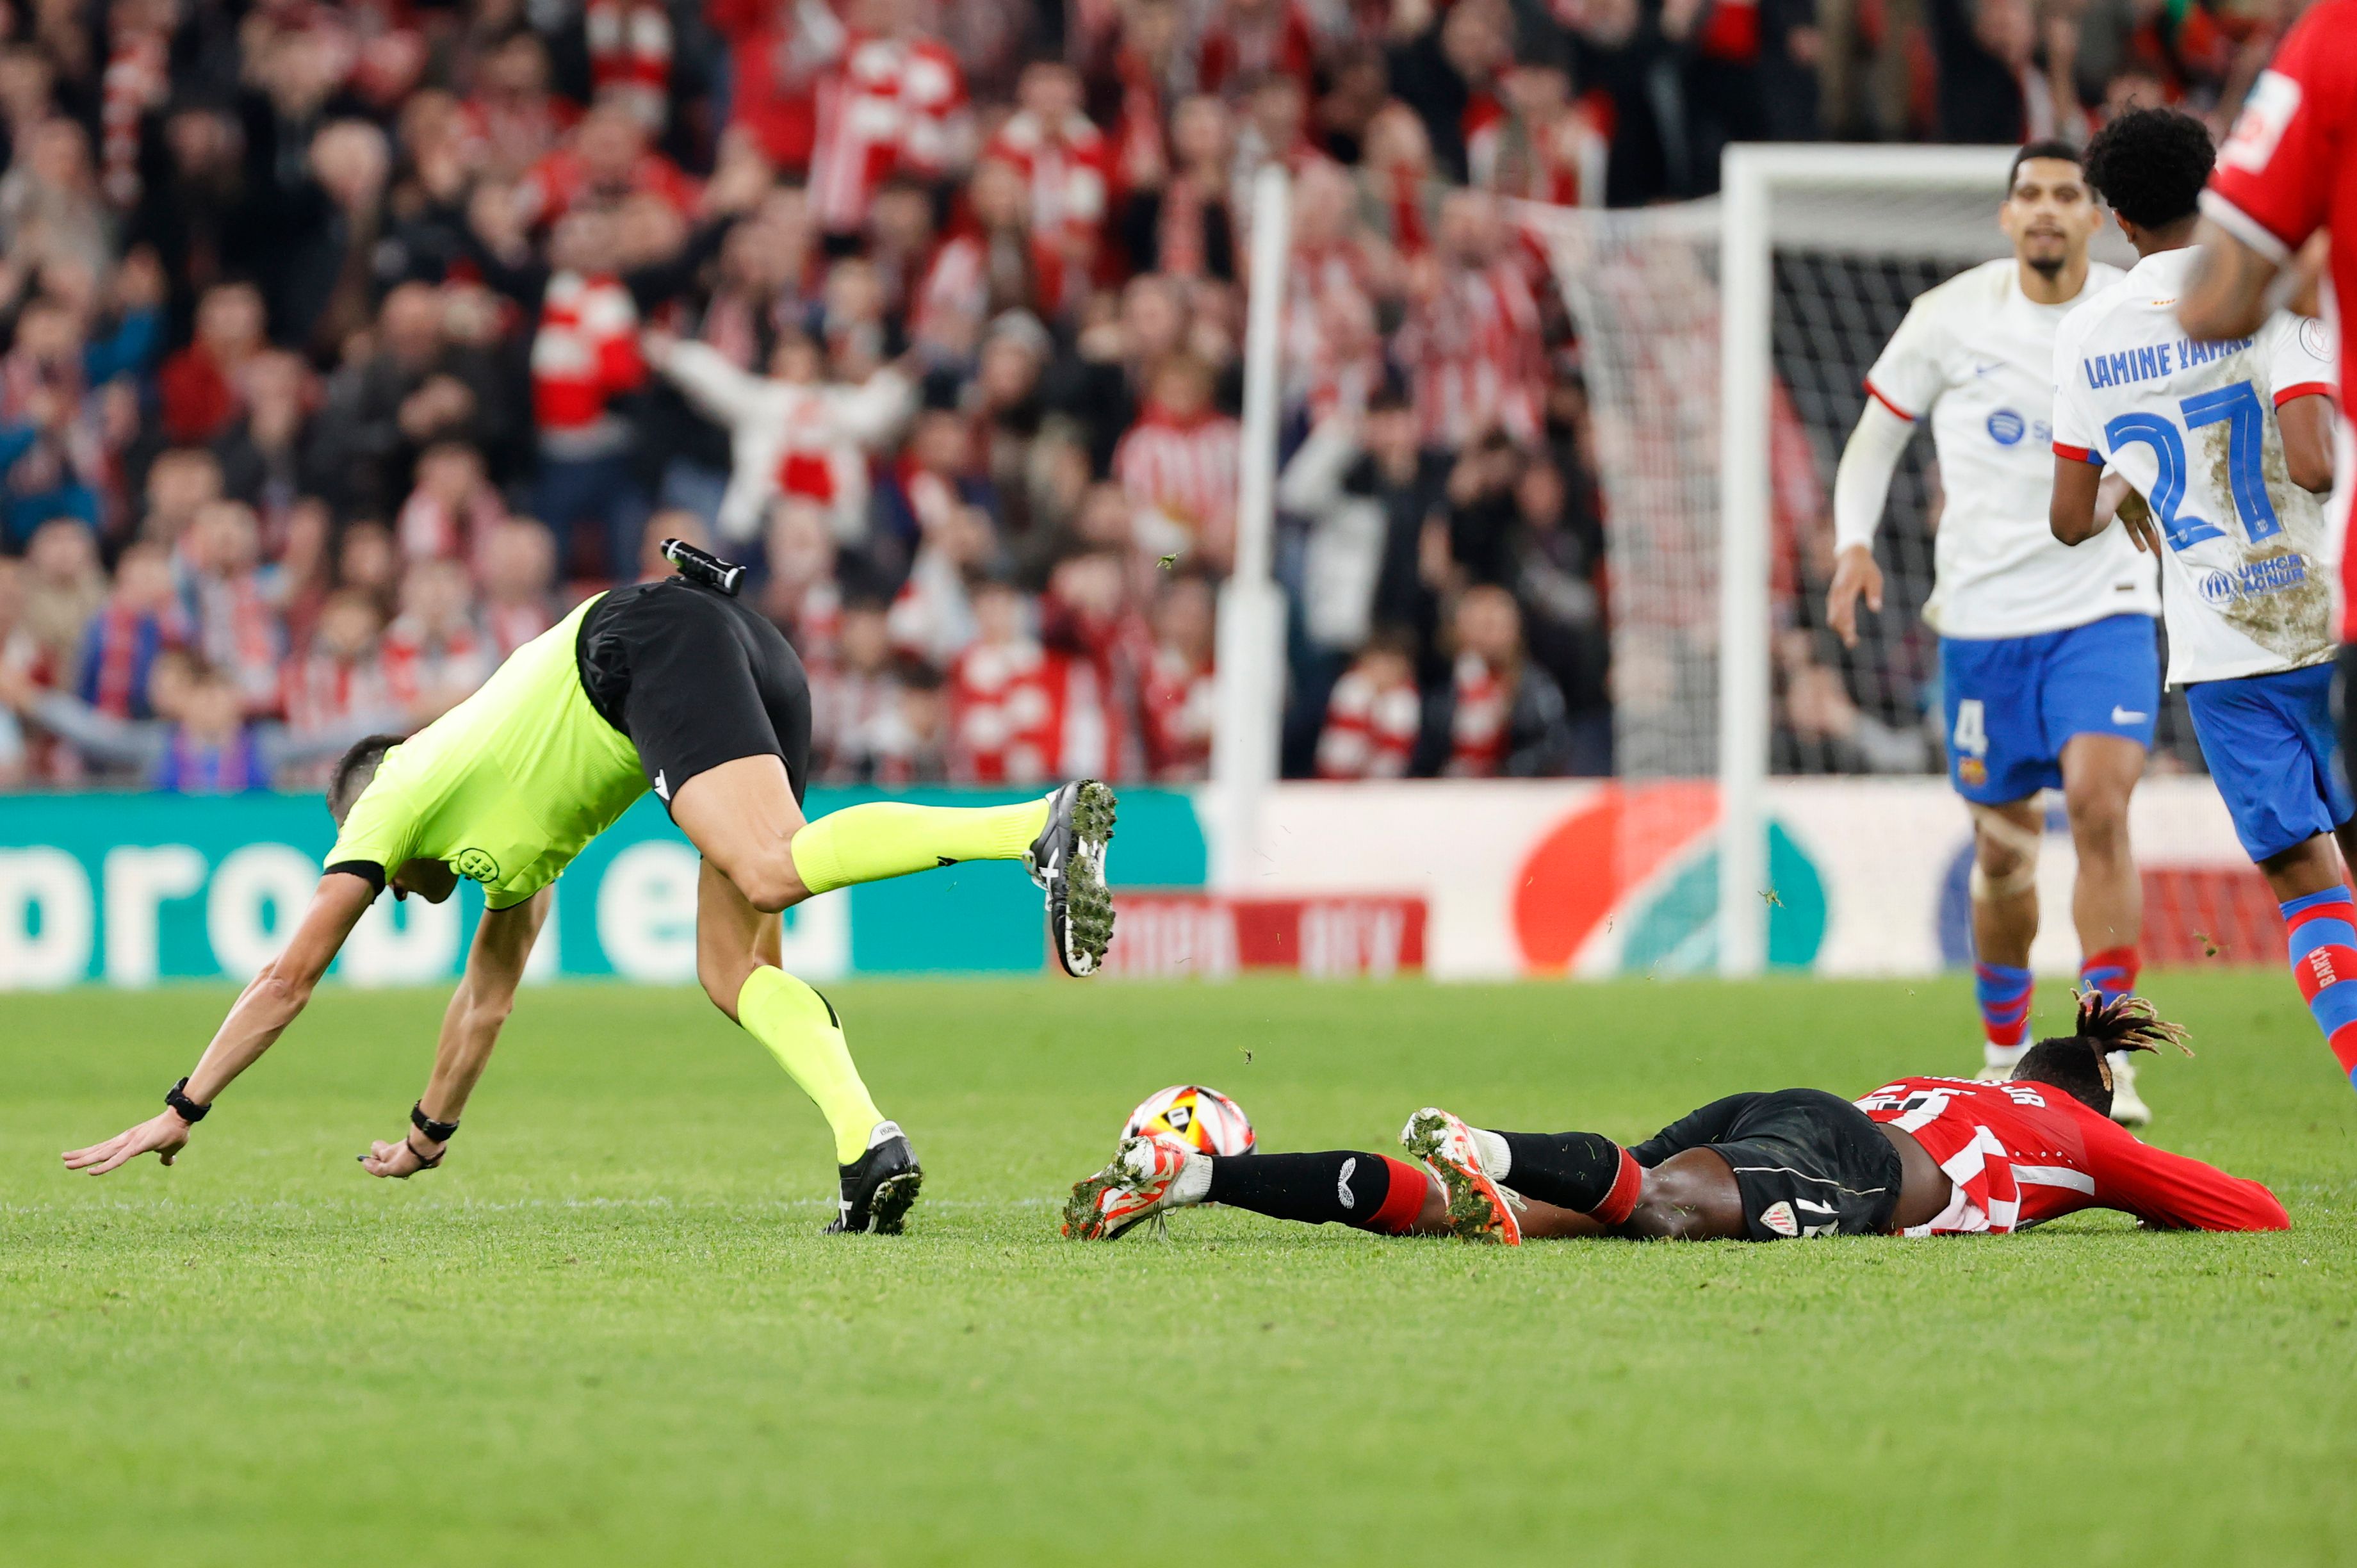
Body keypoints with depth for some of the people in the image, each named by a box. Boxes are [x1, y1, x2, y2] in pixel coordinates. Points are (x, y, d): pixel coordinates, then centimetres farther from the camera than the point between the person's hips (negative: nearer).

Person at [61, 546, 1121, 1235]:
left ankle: (1041, 826, -46)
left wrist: (181, 1113, 28)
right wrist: (429, 1134, 60)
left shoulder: (395, 797, 21)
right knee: (736, 971, 4)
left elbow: (288, 981, 22)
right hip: (759, 660, 7)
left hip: (655, 644, -7)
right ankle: (870, 1148, -17)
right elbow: (487, 995, 51)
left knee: (777, 871, -28)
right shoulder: (508, 831, 38)